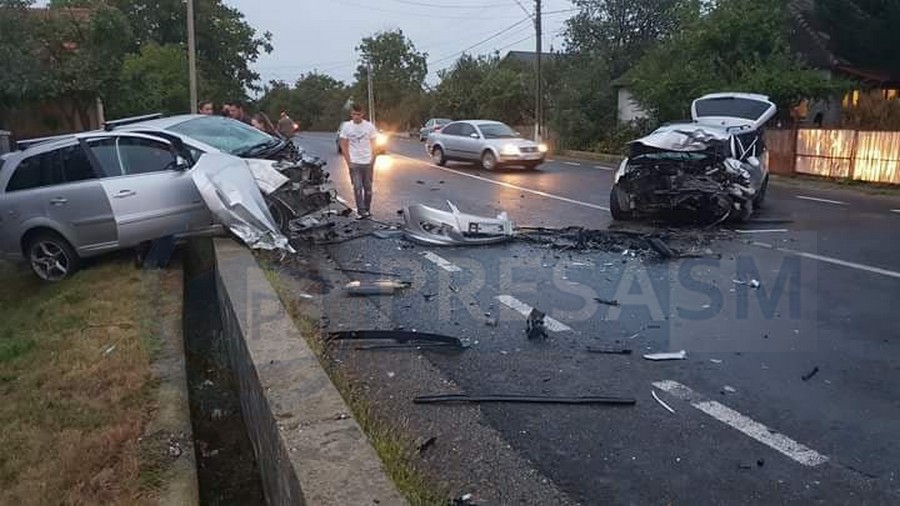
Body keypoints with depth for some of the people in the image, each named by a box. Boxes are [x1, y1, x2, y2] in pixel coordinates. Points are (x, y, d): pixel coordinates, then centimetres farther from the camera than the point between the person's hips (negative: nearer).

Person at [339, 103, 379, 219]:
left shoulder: (370, 126, 0)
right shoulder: (346, 126, 0)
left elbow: (373, 145, 4)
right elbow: (343, 146, 2)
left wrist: (372, 161, -3)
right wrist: (349, 162, -4)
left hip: (367, 162, 1)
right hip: (354, 163, -1)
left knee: (368, 188, 7)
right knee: (358, 188, -8)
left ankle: (367, 210, 19)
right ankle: (361, 211, -9)